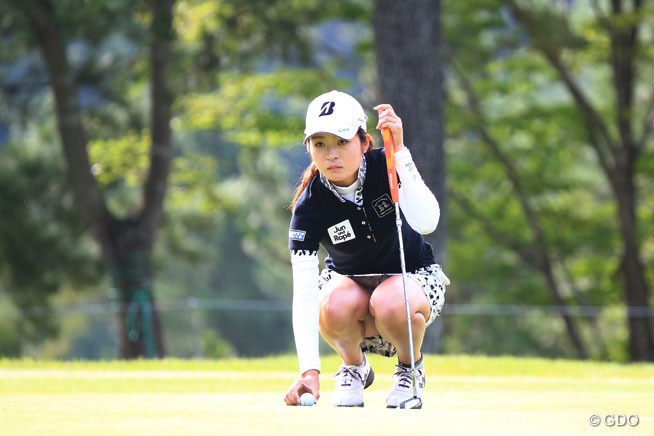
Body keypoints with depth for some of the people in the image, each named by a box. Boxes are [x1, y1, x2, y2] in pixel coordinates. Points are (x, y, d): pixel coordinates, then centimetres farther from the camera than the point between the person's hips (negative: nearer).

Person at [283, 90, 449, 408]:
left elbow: (425, 223, -38)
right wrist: (309, 370, -41)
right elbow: (304, 290, -29)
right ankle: (354, 366, -1)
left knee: (391, 304, -37)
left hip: (413, 277, -1)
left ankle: (411, 365, -2)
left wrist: (399, 151, -43)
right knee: (335, 308, -36)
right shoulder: (309, 206, -21)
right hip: (348, 280, 1)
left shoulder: (385, 166, -21)